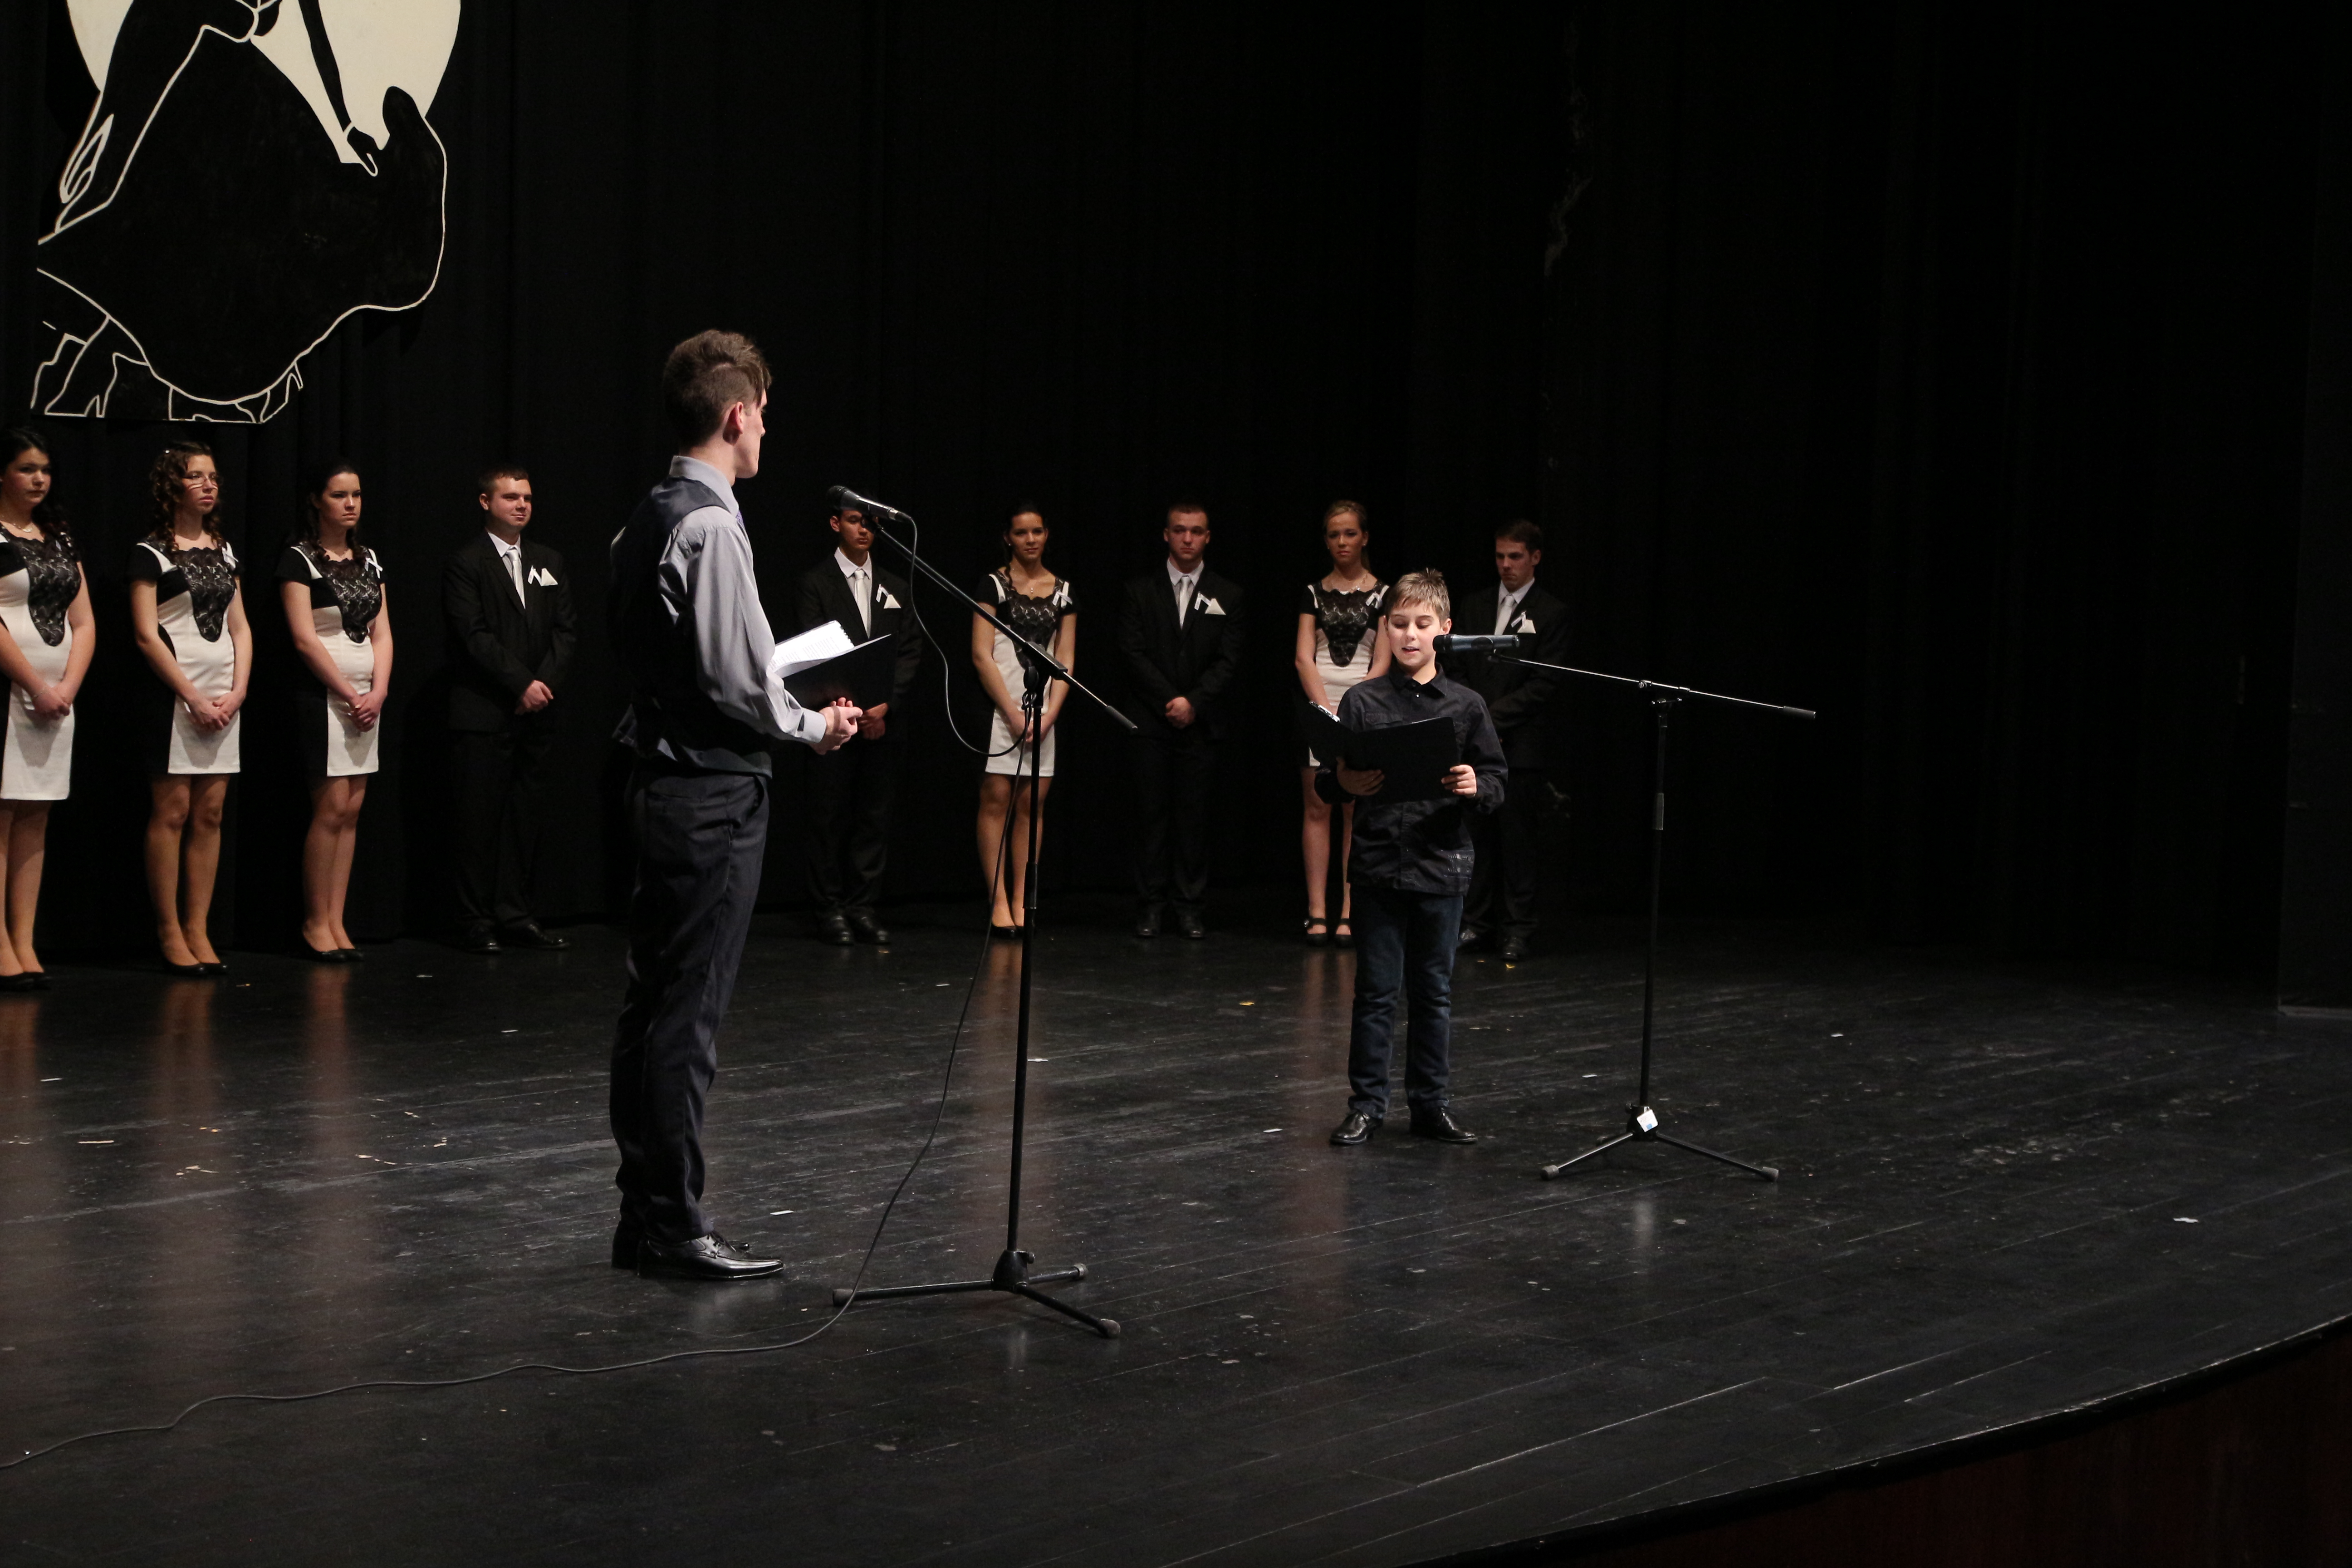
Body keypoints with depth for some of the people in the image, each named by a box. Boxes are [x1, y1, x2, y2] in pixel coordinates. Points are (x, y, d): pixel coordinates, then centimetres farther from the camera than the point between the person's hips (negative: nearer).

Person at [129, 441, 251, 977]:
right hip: (175, 695, -5)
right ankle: (169, 933, 0)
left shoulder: (224, 550, 15)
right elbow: (147, 635, -8)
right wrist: (194, 698, -12)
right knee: (172, 812, -6)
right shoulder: (151, 552, -2)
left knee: (210, 814, 3)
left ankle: (198, 929, 7)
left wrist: (237, 692, 0)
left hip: (225, 697, 5)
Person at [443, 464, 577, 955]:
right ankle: (477, 921, 2)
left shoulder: (549, 563, 16)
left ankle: (516, 914, 12)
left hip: (536, 712, 5)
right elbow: (474, 636, -10)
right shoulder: (464, 563, -2)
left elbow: (566, 630, 11)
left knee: (526, 816, 6)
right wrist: (521, 685, -14)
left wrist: (545, 683, -5)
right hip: (484, 713, -5)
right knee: (480, 818, -3)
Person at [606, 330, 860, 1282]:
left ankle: (642, 1213, 21)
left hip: (661, 778, 10)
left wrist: (787, 705, 18)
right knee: (689, 1012, -5)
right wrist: (814, 727, -2)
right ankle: (675, 1227, 1)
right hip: (713, 791, -10)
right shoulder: (710, 526, -17)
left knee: (652, 1004, 13)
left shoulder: (646, 522, 11)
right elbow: (736, 678, -19)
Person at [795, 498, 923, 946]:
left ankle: (864, 906, 9)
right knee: (830, 817, -2)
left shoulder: (896, 587, 15)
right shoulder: (817, 582, 2)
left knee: (876, 816, 3)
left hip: (884, 720, 4)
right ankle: (831, 909, 3)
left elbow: (911, 651, 9)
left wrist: (886, 703, -6)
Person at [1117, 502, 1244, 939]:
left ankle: (1188, 907, 5)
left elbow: (1228, 661, 2)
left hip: (1201, 723, 1)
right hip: (1150, 722, -1)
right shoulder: (1140, 591, 7)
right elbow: (1134, 653, -1)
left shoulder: (1227, 595, 9)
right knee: (1153, 815, -1)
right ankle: (1150, 906, 4)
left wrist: (1194, 703, -11)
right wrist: (1169, 701, -10)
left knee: (1194, 816, 0)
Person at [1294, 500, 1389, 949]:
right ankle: (1317, 914, -1)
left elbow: (1381, 664, -2)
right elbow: (1304, 657, 1)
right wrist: (1326, 710, -11)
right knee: (1318, 809, -2)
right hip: (1318, 705, 1)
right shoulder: (1314, 593, 9)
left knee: (1356, 812, -2)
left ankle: (1348, 915, 0)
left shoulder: (1382, 594, 4)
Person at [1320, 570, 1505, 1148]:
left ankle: (1432, 1104, 19)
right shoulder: (1362, 702, 1)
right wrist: (1344, 783, -19)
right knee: (1376, 991, 4)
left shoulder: (1465, 705, 3)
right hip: (1378, 867, -1)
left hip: (1441, 867, 1)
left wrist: (1476, 788, -17)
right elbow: (1326, 782, 3)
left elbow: (1497, 783, 5)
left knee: (1434, 992, 9)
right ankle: (1366, 1104, 13)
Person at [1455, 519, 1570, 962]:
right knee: (1478, 834, 6)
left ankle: (1517, 929, 5)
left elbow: (1545, 684, -7)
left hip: (1522, 744, -4)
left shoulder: (1552, 614, -1)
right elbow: (1461, 670, 14)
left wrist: (1492, 715, -12)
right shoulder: (1475, 607, 14)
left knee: (1518, 838, -1)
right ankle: (1478, 922, 14)